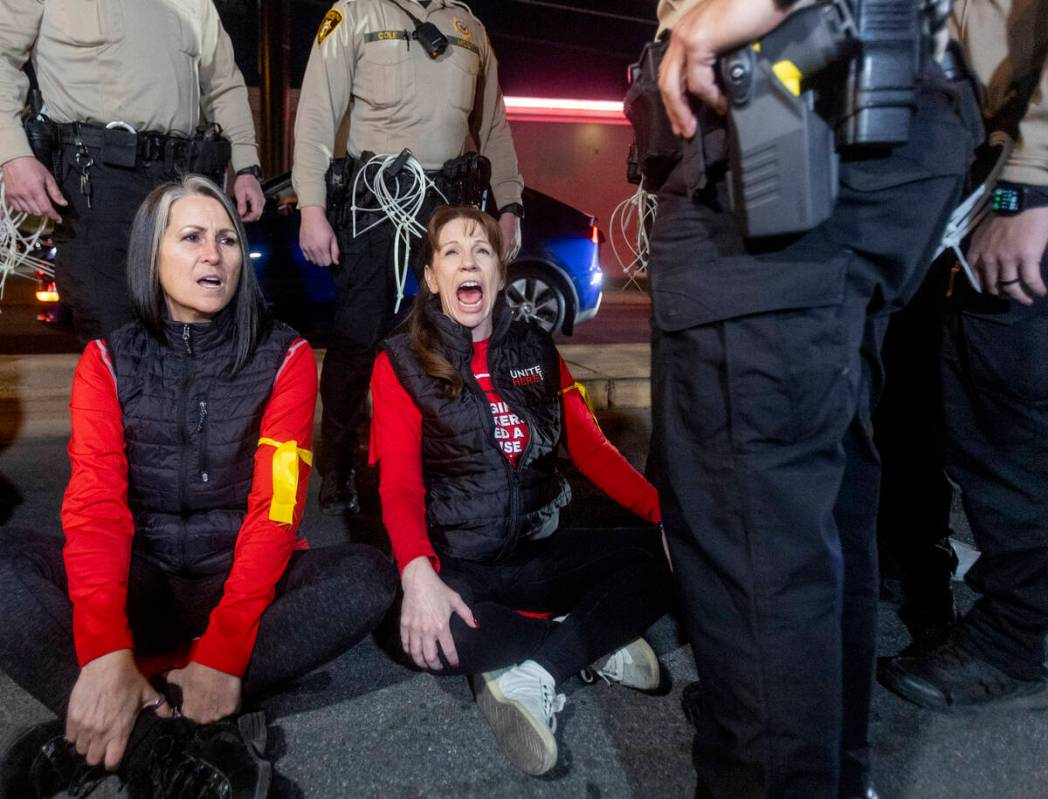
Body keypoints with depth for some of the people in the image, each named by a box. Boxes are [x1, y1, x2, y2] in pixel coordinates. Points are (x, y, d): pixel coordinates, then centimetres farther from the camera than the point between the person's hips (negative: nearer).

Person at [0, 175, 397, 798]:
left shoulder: (285, 357, -2)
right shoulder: (108, 361, 4)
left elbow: (277, 505, -12)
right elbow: (95, 503, -10)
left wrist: (224, 651, -25)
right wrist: (106, 650, -27)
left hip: (244, 580, 0)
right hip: (140, 583, 1)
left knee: (368, 576, -29)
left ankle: (96, 738, -27)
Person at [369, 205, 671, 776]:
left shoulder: (536, 350, 10)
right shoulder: (400, 363, 0)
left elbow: (591, 449, 3)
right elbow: (399, 482, -11)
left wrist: (665, 511, -14)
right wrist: (418, 574, -31)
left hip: (537, 550, 3)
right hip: (455, 563, -3)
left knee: (662, 555, -19)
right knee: (420, 632, -35)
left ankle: (534, 675, -18)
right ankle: (595, 638, -17)